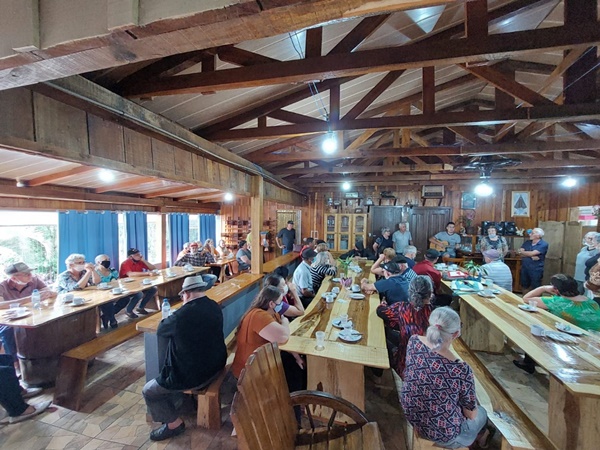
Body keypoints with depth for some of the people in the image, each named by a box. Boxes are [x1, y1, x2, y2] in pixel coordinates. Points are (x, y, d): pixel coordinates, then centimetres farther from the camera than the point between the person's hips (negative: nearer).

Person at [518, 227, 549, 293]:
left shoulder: (544, 244, -9)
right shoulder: (527, 242, 8)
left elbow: (532, 253, -18)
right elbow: (521, 254, -1)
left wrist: (522, 252, -1)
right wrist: (531, 257, -17)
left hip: (536, 270, -5)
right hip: (524, 268, 5)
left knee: (535, 288, 4)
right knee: (525, 286, 15)